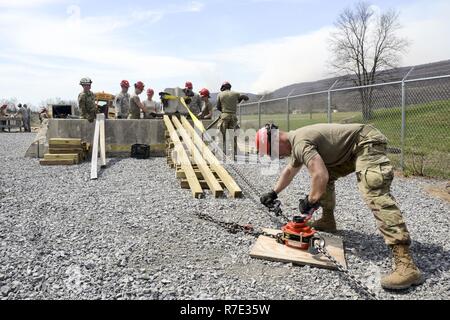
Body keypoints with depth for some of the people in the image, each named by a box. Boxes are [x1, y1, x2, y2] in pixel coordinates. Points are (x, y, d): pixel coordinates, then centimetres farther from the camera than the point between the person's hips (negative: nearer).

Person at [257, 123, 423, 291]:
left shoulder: (300, 142, -20)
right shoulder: (296, 141, 14)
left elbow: (320, 176, -32)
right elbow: (289, 171, 32)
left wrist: (310, 201, -14)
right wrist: (273, 193, 39)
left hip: (367, 142, -11)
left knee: (375, 194, -26)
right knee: (326, 176, 16)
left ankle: (406, 264, -34)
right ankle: (327, 222, 27)